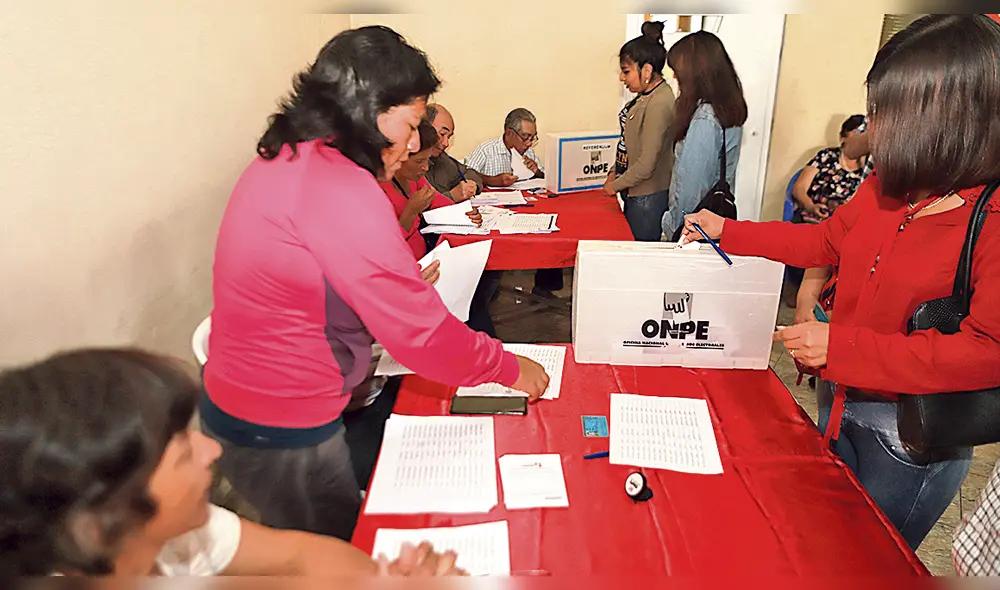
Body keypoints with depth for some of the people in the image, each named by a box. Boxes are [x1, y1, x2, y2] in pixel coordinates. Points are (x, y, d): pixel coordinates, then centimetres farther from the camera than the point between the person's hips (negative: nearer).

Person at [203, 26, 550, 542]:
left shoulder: (282, 159, 3)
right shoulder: (343, 190, -27)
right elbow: (424, 336, -23)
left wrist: (405, 283, 9)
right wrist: (511, 368, -9)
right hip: (281, 437, -9)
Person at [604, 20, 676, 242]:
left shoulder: (659, 103, -21)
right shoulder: (645, 95, 7)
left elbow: (646, 164, -22)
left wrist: (615, 185, -10)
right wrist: (615, 172, 6)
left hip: (649, 197, -9)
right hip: (634, 193, 9)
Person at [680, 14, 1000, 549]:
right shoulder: (884, 189, -3)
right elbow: (825, 240, 12)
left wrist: (841, 347, -30)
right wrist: (727, 232, 11)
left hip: (914, 440, -6)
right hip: (843, 403, 7)